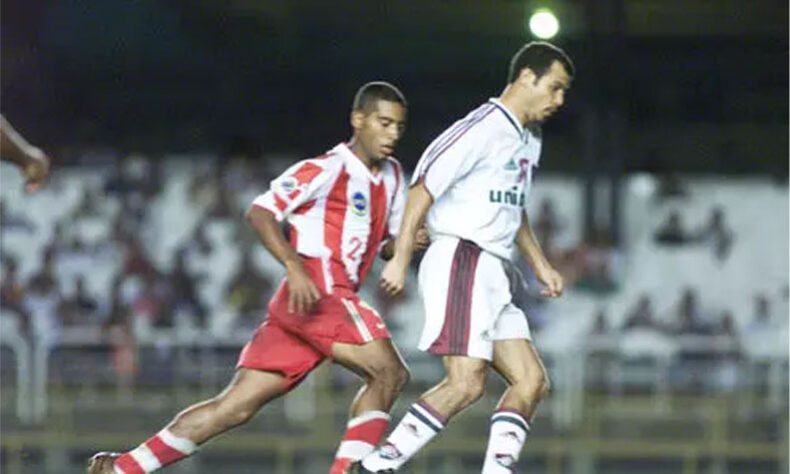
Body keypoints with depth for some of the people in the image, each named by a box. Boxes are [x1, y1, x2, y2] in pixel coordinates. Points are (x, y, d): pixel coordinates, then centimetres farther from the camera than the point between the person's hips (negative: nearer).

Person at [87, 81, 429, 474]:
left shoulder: (391, 176, 21)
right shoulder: (328, 169, -4)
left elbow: (386, 245, 29)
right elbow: (260, 211, -9)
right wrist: (295, 266, -22)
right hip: (315, 292, -8)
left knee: (235, 407, 3)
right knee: (389, 373, -20)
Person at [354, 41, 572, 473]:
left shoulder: (528, 140, 19)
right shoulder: (483, 128, -11)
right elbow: (424, 186, -15)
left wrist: (540, 264, 26)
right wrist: (400, 259, -19)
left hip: (493, 275, 10)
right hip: (460, 263, -10)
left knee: (530, 382, 0)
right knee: (466, 383, -19)